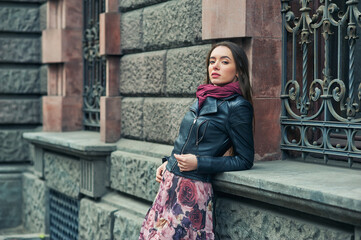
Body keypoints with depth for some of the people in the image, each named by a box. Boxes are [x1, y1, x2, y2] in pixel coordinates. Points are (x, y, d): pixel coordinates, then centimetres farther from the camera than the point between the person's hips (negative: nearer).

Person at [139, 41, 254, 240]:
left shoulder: (237, 106, -10)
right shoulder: (203, 99, 11)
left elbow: (244, 160, -9)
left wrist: (199, 163, -16)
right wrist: (169, 162, 11)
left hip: (192, 190, -7)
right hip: (170, 183, 7)